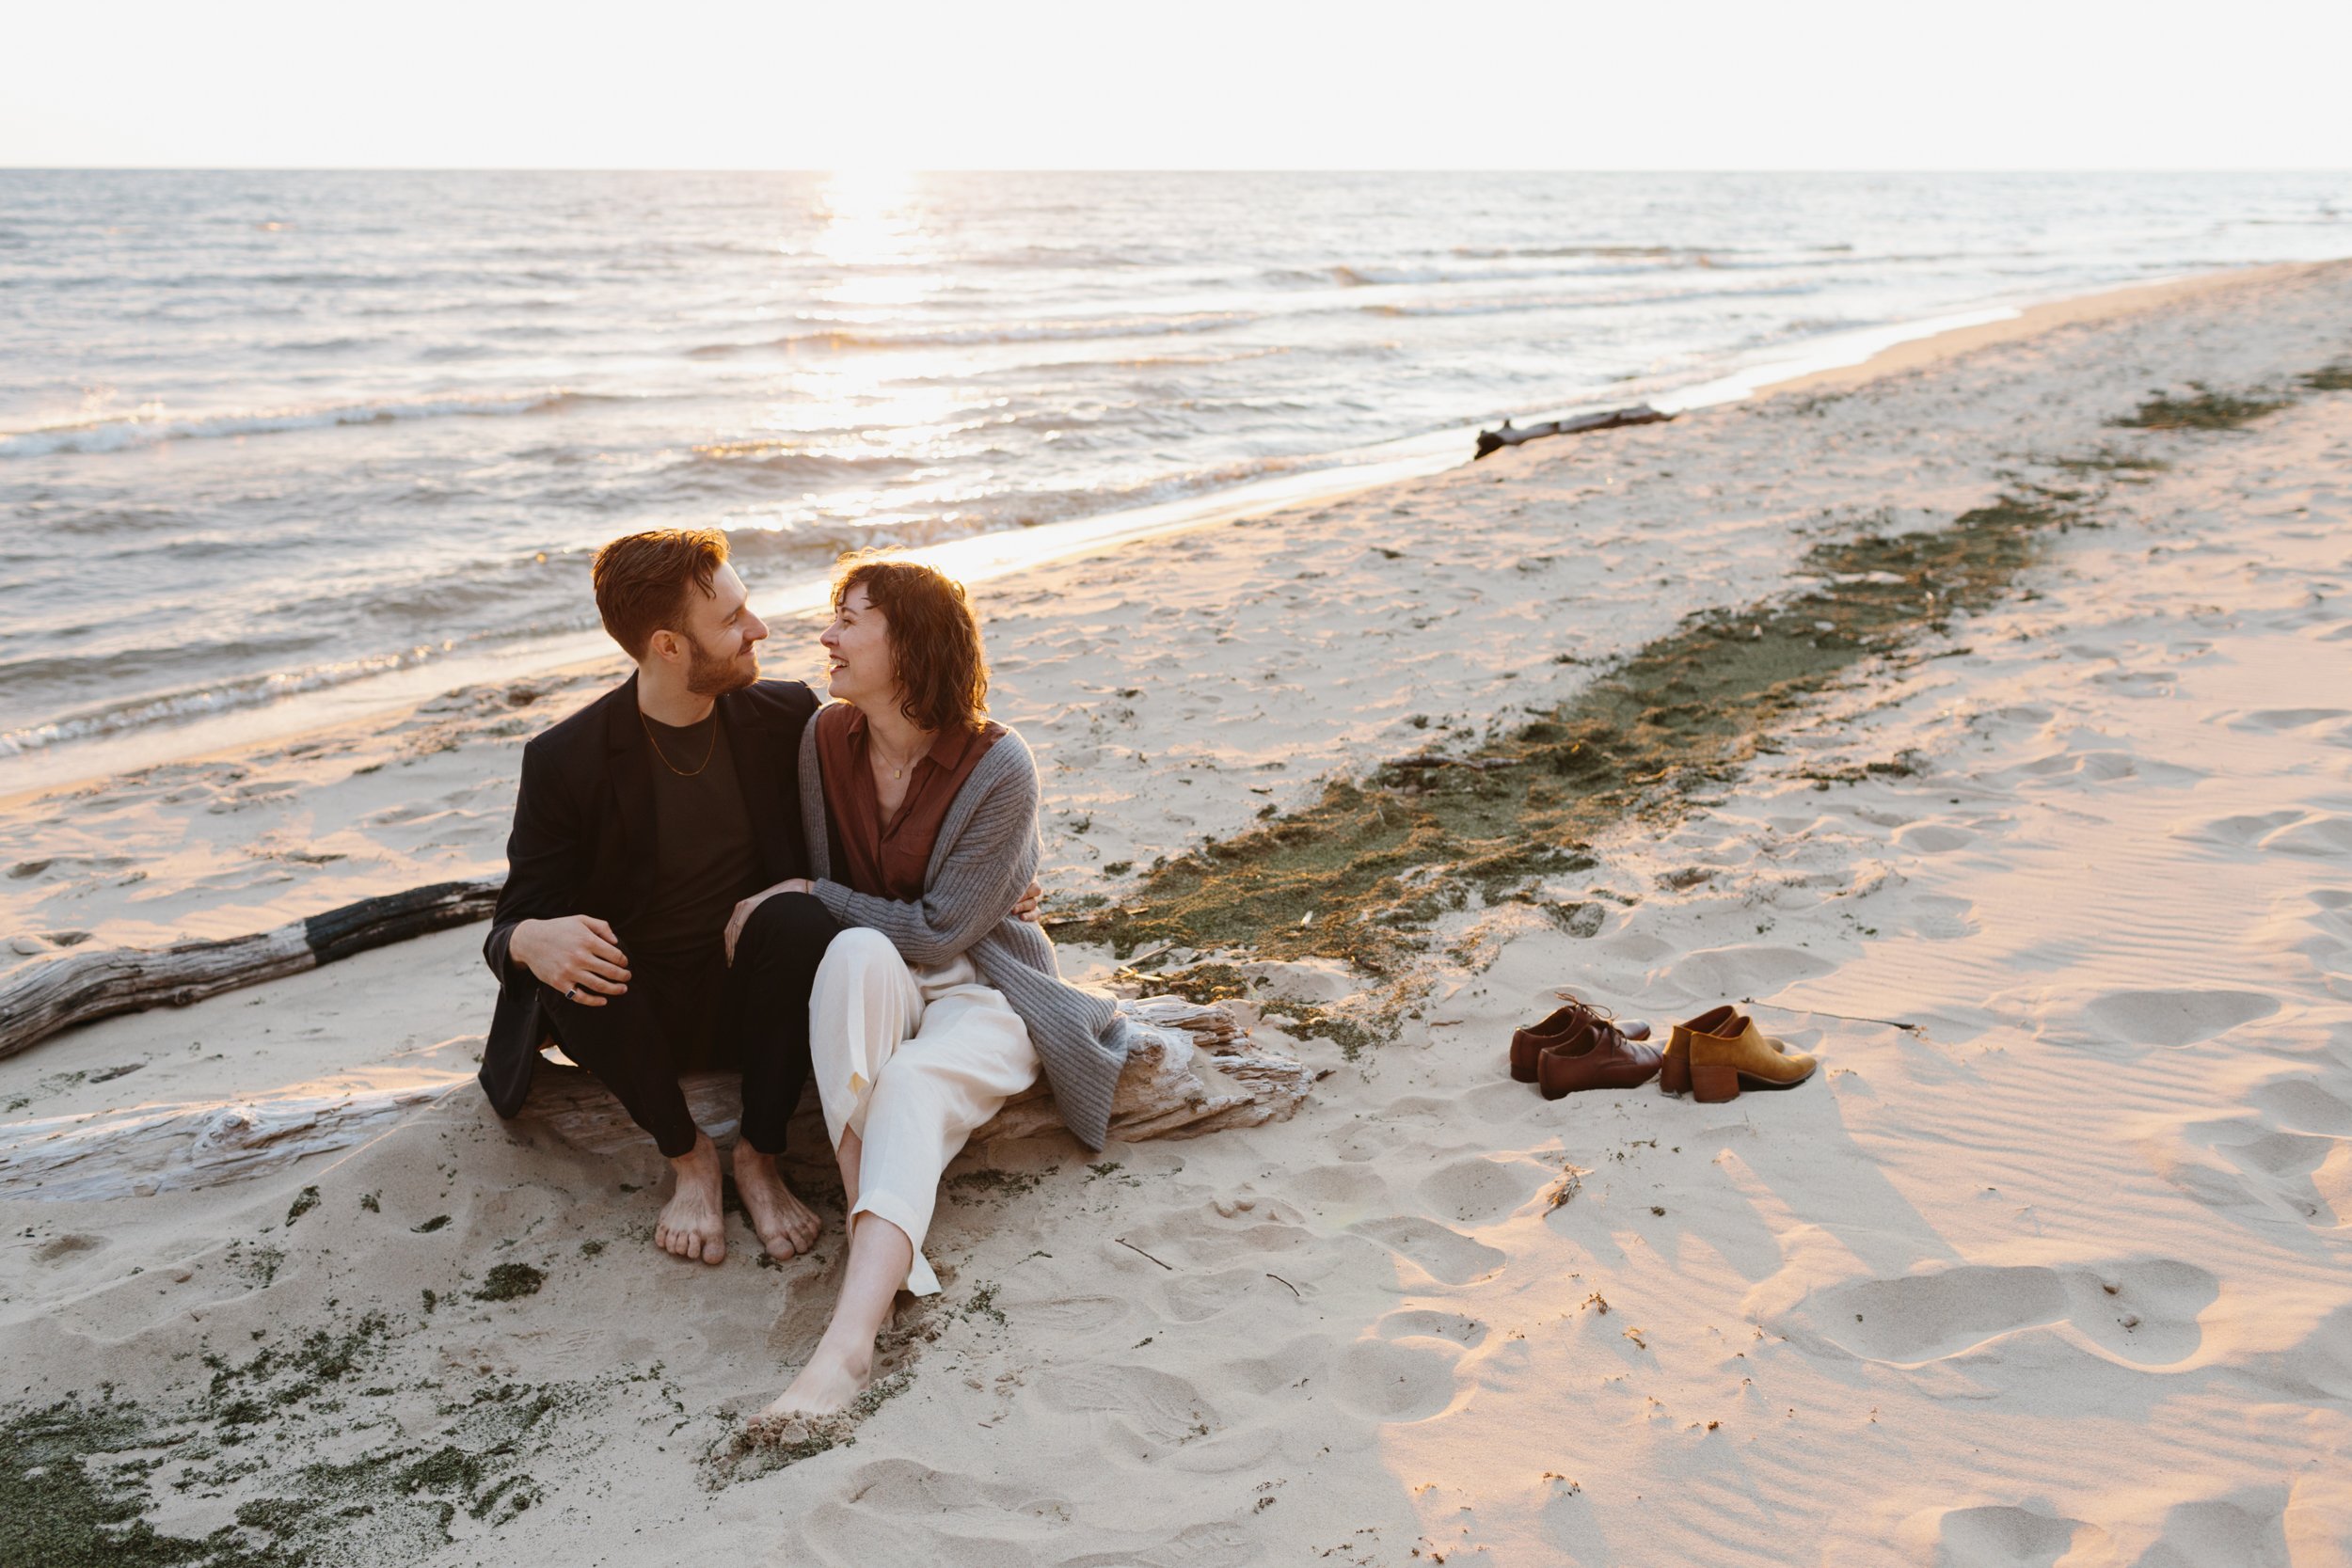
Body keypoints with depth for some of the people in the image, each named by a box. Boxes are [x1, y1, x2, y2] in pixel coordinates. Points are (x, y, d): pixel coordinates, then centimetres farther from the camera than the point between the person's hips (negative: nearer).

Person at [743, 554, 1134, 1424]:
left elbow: (939, 930, -16)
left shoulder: (998, 768, -16)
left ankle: (849, 1340, -51)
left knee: (911, 1088, -36)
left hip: (979, 990, -3)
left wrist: (811, 896, -10)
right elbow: (814, 880, 11)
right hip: (870, 985, 3)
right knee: (858, 953, -34)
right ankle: (876, 1232, -40)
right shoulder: (826, 738, 0)